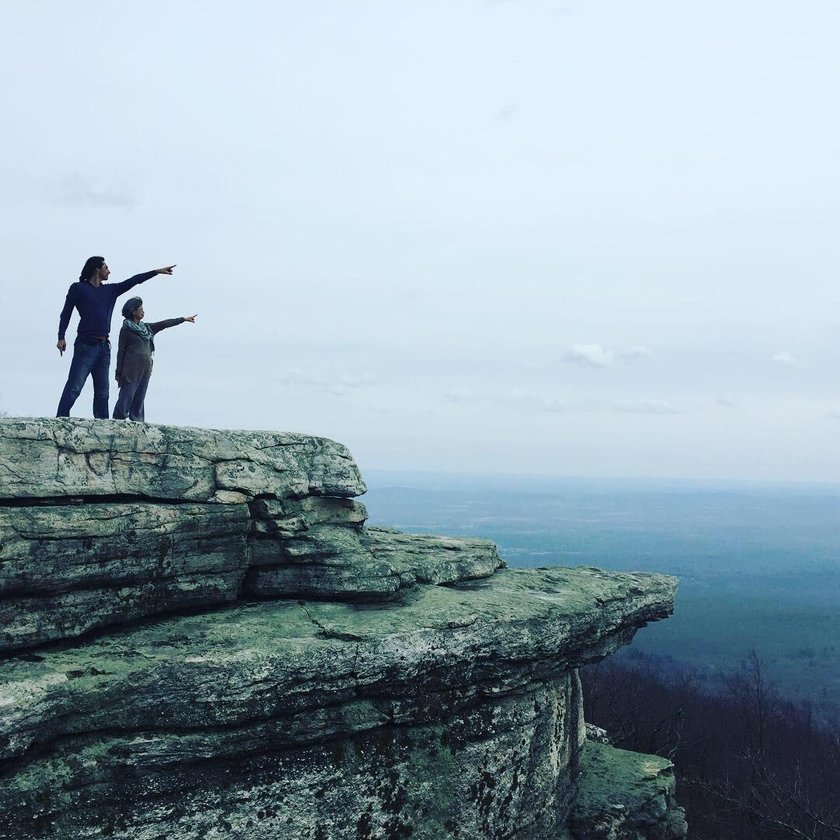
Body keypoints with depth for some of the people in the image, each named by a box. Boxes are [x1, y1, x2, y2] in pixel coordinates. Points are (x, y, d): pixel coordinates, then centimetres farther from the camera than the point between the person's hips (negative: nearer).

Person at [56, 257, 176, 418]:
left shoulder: (110, 290, 18)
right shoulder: (78, 288, 3)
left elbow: (133, 281, 21)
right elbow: (66, 313, 2)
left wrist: (157, 271, 22)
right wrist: (61, 337, -6)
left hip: (104, 347, 7)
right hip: (86, 345, -7)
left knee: (102, 391, 6)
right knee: (74, 388, -13)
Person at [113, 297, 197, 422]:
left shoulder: (146, 328, 16)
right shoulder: (126, 329, -1)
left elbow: (164, 324, 19)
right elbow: (121, 351, -3)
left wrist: (183, 319, 20)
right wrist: (119, 373, -7)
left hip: (146, 369, 6)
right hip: (131, 369, -6)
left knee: (140, 398, 5)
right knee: (126, 396, -9)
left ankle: (138, 422, 6)